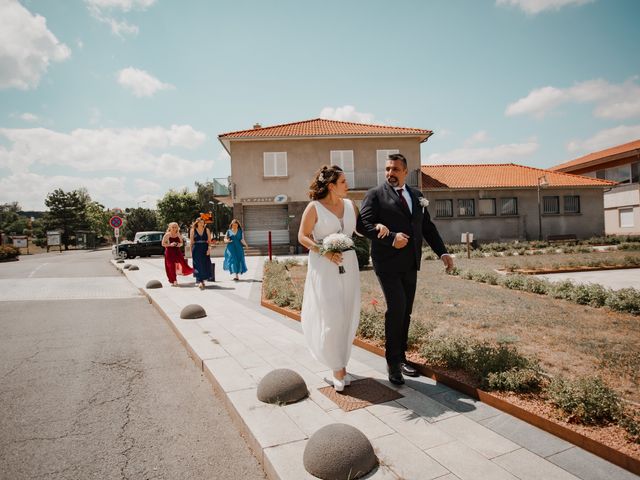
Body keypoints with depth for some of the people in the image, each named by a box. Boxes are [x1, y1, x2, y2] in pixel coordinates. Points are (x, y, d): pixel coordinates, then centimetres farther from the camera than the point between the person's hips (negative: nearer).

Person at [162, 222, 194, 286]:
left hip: (177, 251, 3)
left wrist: (180, 244, -7)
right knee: (171, 266, -1)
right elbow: (163, 244, -5)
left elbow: (181, 242, 16)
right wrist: (170, 244, -19)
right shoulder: (167, 235, -5)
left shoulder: (178, 234, 6)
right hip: (170, 252, -3)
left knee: (182, 263, -13)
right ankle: (173, 281, 7)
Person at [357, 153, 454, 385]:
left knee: (405, 312, 12)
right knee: (396, 308, -12)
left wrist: (442, 252, 6)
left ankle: (401, 356, 28)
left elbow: (427, 226, 15)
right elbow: (363, 224, -13)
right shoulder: (375, 194, -3)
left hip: (410, 264, 6)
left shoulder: (416, 194, 14)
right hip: (388, 263, -6)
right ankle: (393, 362, 6)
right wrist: (391, 238, -23)